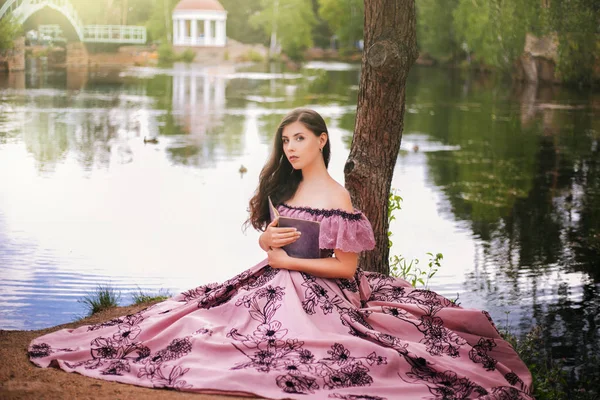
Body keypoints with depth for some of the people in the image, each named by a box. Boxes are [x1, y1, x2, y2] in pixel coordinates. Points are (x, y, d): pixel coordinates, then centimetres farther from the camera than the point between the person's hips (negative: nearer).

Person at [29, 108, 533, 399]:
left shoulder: (337, 199, -13)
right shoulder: (283, 186, 10)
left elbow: (345, 266, -15)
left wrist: (289, 260, -13)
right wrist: (268, 241, -6)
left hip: (321, 295, -8)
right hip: (275, 283, 8)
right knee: (196, 317, -3)